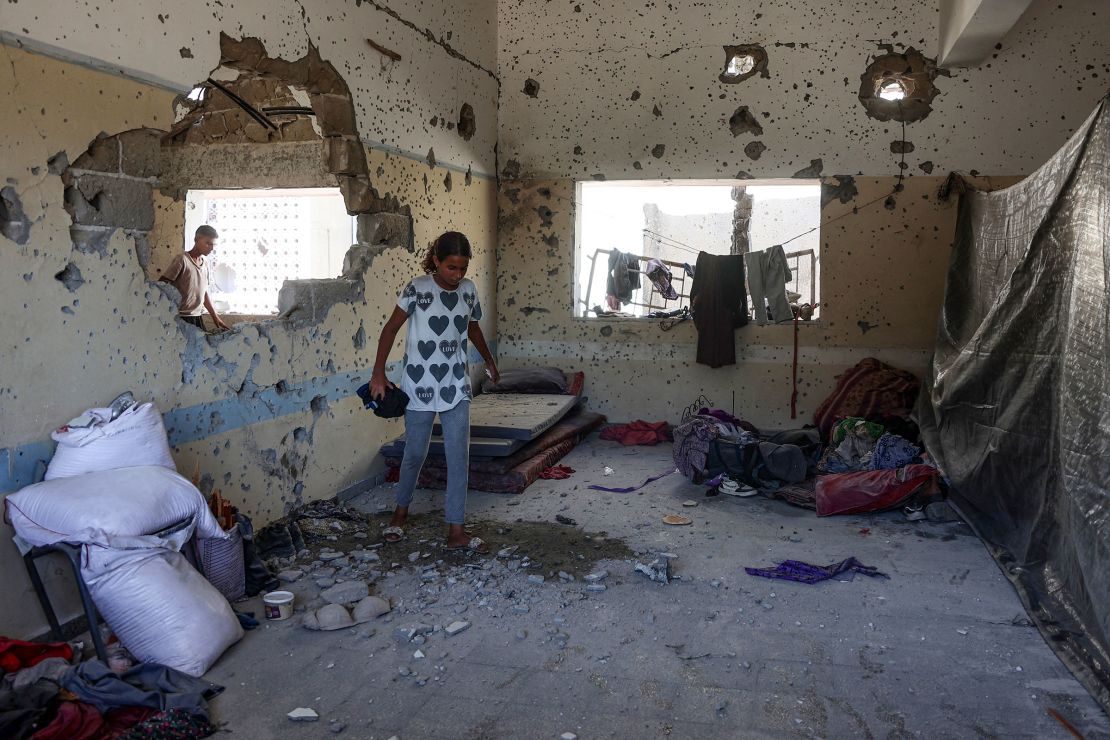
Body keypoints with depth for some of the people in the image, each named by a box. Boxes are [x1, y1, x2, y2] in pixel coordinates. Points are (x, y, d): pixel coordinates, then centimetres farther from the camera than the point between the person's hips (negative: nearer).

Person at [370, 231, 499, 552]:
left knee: (459, 456, -1)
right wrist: (378, 373, -14)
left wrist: (489, 360, 31)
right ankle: (401, 511, 35)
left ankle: (456, 531, 5)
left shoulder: (468, 290, 2)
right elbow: (391, 329, -7)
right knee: (415, 454, 8)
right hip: (420, 387, -3)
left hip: (456, 388, 4)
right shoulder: (417, 289, -11)